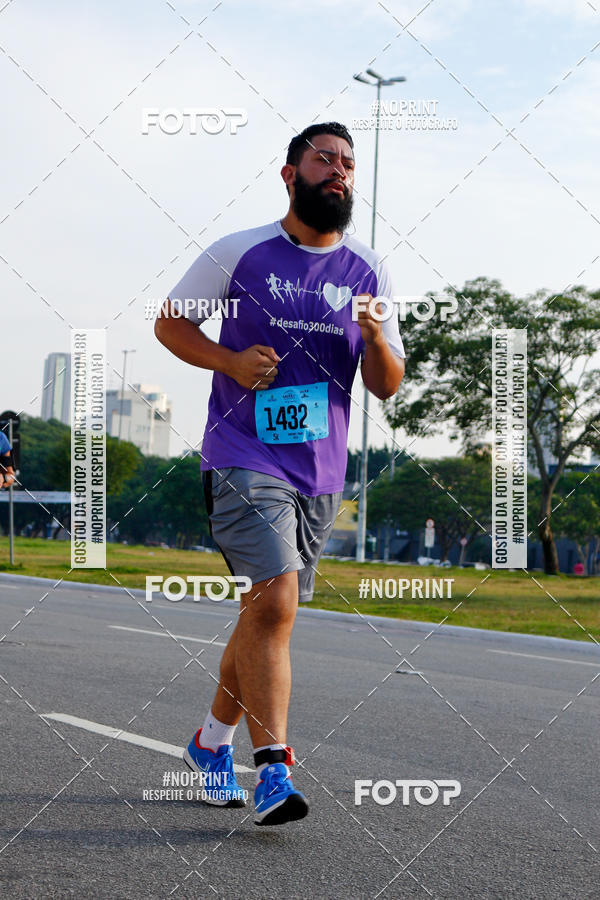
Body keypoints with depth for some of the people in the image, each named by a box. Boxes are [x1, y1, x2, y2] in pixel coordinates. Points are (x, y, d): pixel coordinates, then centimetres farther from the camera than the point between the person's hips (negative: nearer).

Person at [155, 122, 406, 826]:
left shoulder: (368, 273, 8)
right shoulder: (238, 254, -1)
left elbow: (387, 386, 9)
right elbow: (169, 322, 8)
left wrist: (375, 338, -13)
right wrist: (230, 360, -10)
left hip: (321, 473, 5)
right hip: (244, 459, -5)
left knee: (267, 613, 13)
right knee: (274, 602, -20)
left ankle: (212, 742, 33)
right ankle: (272, 771, -16)